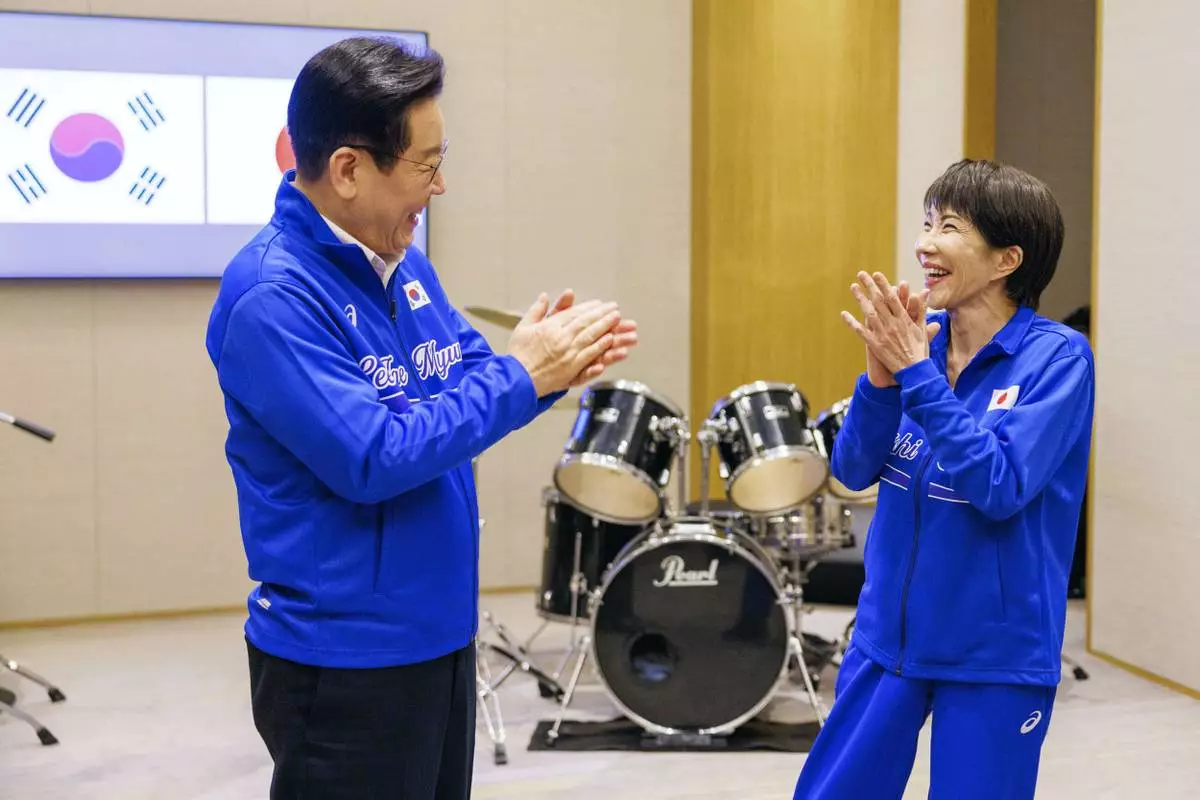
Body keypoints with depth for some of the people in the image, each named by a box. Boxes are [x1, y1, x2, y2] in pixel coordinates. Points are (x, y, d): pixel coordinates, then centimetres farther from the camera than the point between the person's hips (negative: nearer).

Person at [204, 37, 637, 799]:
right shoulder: (271, 296, -21)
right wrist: (519, 377, -20)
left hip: (438, 631, 8)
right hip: (341, 656, -8)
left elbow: (462, 390, 11)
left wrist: (543, 365, -10)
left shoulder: (403, 261, 5)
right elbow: (370, 458, -26)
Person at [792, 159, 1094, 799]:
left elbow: (1000, 487, -23)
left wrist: (916, 371, -24)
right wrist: (882, 375, -18)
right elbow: (853, 471, -2)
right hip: (887, 635, 5)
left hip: (997, 655, -4)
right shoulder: (918, 336, 0)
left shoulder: (1057, 357, -13)